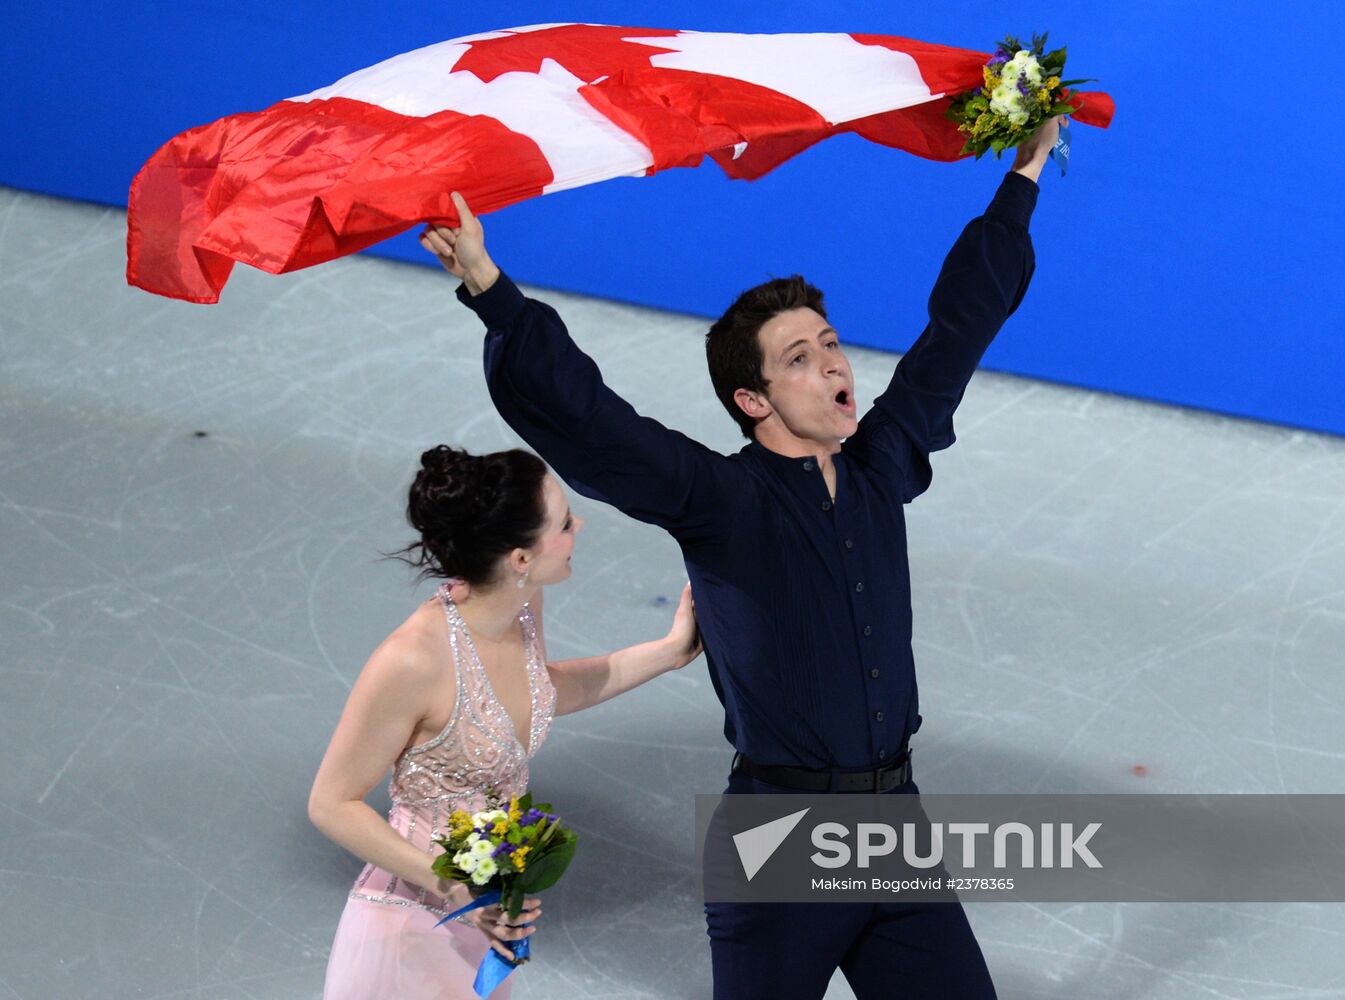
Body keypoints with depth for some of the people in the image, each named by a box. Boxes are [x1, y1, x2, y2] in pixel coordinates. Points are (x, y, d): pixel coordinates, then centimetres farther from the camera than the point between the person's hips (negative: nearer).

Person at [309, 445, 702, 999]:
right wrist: (451, 885, -26)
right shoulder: (414, 658, -30)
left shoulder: (523, 605, -8)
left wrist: (668, 652, 10)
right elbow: (331, 804, -20)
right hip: (414, 929, -8)